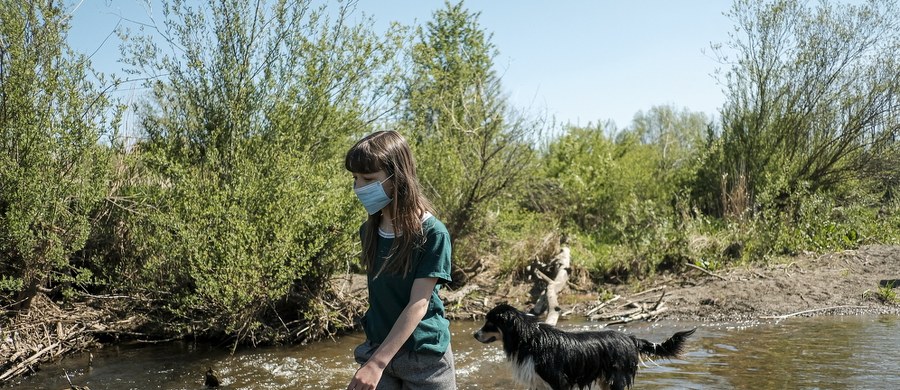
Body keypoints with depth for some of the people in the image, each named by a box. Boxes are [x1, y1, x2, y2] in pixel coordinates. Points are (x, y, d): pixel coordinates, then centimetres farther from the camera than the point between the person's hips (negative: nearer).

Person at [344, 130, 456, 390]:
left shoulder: (432, 233, -17)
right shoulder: (369, 231, 1)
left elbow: (418, 305, -20)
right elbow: (378, 295, 9)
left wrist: (377, 363, -25)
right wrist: (374, 358, 5)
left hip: (425, 356, -4)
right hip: (378, 349, 5)